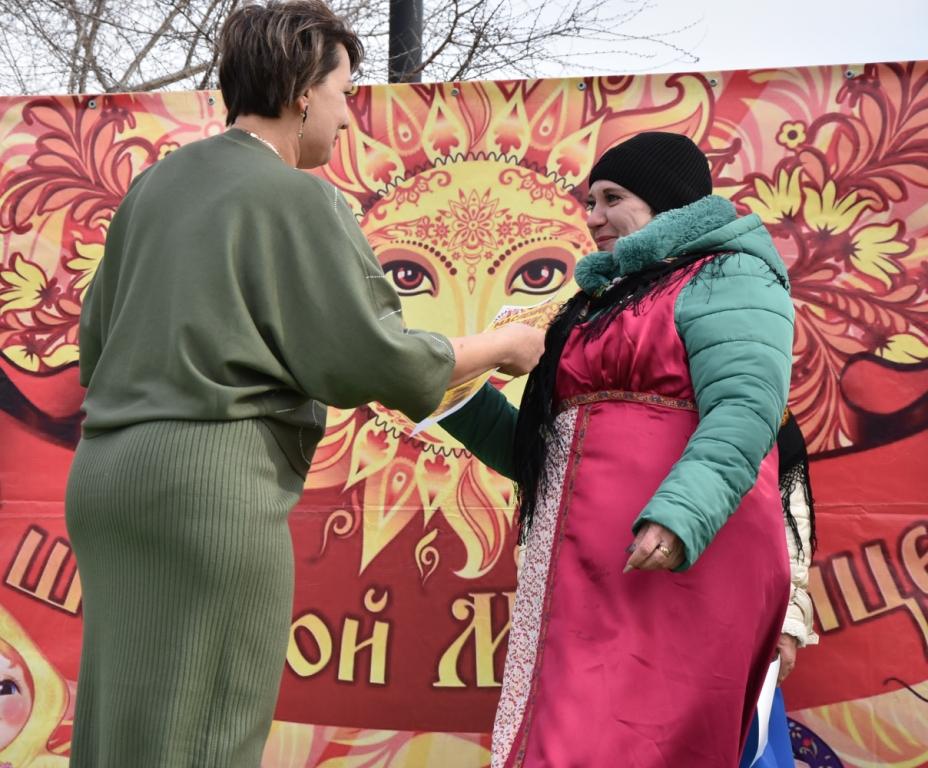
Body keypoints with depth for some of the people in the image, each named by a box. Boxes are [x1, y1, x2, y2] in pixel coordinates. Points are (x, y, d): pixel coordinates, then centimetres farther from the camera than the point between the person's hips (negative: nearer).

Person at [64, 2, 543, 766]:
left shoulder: (156, 185, 15)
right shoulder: (299, 196, -7)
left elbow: (97, 337, 18)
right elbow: (373, 358, -10)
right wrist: (504, 345, 3)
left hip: (108, 472, 8)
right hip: (213, 481, -8)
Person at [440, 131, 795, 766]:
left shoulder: (725, 280, -1)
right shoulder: (607, 303, 25)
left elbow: (744, 408, -18)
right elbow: (542, 453, 24)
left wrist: (678, 516, -32)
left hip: (674, 573, -8)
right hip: (584, 582, 8)